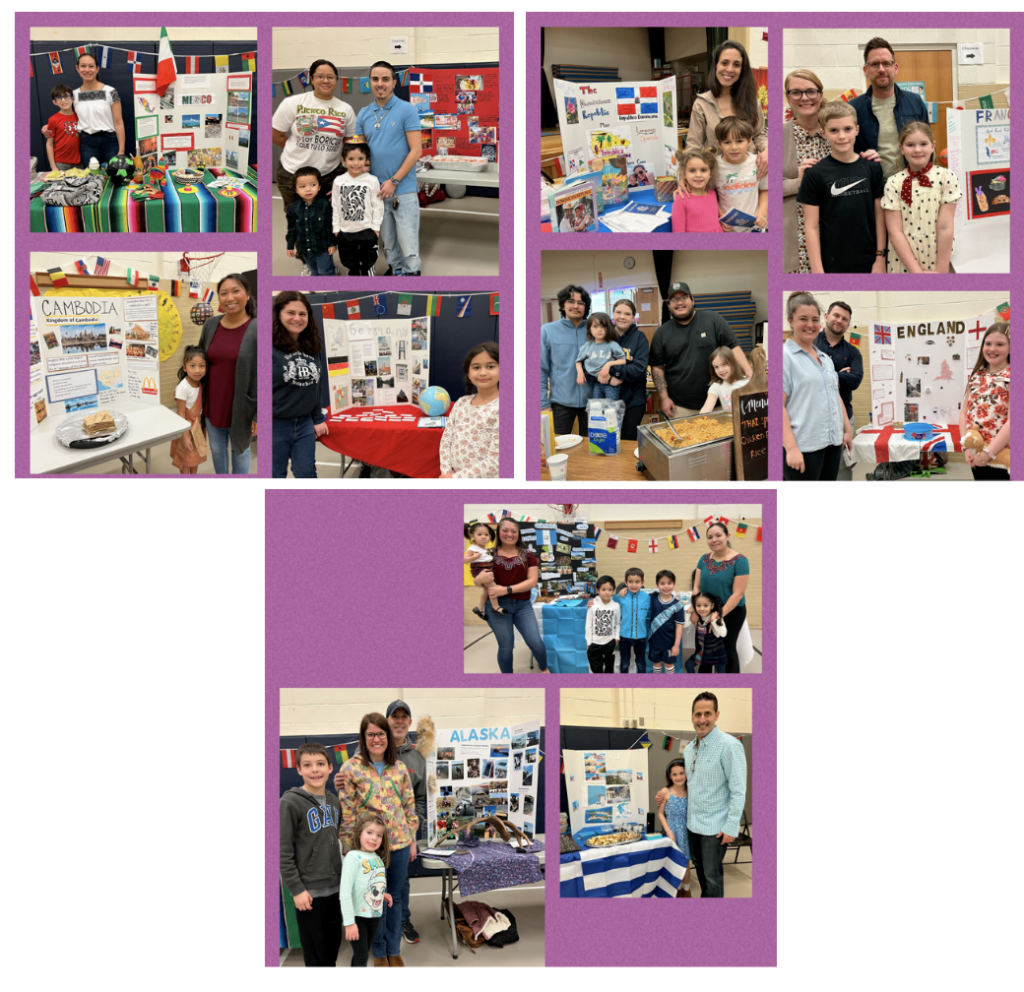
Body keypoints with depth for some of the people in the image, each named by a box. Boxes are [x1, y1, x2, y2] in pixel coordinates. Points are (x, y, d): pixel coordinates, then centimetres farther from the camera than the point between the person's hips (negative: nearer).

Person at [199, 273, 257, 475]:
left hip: (240, 408, -5)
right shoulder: (211, 325, -2)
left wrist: (260, 415, -15)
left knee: (240, 451, 16)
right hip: (213, 405, 5)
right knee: (217, 450, 21)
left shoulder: (256, 329, -17)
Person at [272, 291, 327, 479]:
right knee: (276, 476, 6)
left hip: (305, 423, 6)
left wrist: (318, 419, 16)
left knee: (307, 474, 10)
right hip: (275, 426, -6)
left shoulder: (312, 347, 9)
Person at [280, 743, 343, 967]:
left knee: (333, 945, 14)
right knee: (316, 953, 1)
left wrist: (344, 877, 14)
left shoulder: (333, 800, 8)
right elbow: (283, 852, -14)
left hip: (334, 887, 6)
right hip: (309, 891, -6)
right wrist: (296, 889, -16)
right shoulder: (290, 803, -13)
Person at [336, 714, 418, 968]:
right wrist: (349, 850, -8)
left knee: (395, 898, 13)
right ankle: (379, 952, 25)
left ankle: (394, 951, 27)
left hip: (399, 843, 3)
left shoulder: (399, 768, 3)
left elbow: (409, 806, 10)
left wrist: (412, 840, 9)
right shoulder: (351, 769, -8)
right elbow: (346, 813, -7)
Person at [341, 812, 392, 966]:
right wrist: (349, 922, -23)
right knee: (361, 956, -4)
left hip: (374, 916, 7)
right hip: (357, 917, -7)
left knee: (363, 955, 17)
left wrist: (382, 894, 1)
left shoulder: (378, 858, 5)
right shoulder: (353, 857, -17)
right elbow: (345, 890, -21)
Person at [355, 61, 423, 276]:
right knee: (388, 240, 15)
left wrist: (394, 182, -15)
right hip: (377, 190, 5)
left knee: (408, 242, -4)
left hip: (403, 189, -5)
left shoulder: (406, 110, -6)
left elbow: (416, 151, -10)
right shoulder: (364, 114, 8)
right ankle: (395, 269, 29)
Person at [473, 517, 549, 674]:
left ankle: (544, 669, 25)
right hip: (497, 606, -1)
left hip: (523, 605, 1)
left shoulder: (527, 555, 4)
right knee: (506, 646, 4)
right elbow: (476, 581, 4)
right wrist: (480, 579, -23)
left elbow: (533, 581, -6)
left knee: (536, 642, -4)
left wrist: (507, 589, -17)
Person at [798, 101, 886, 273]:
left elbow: (879, 215, 6)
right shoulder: (815, 175, -5)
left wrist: (880, 258, 2)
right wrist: (817, 271, -10)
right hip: (832, 265, -2)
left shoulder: (872, 168, 3)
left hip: (868, 264, 2)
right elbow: (811, 227, -5)